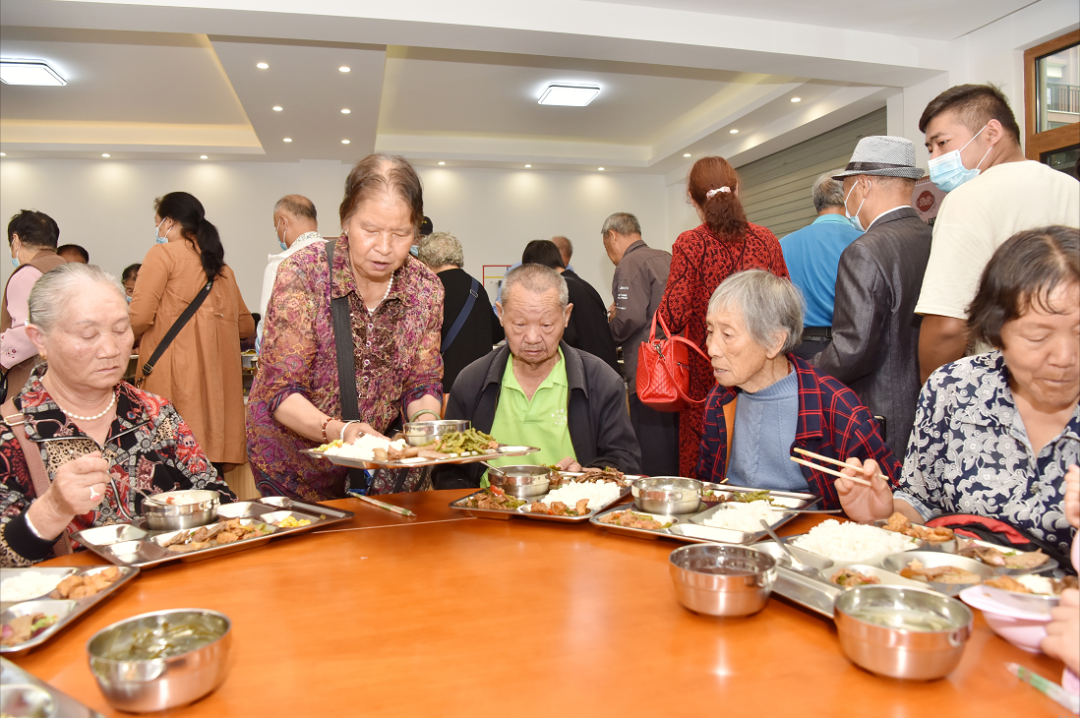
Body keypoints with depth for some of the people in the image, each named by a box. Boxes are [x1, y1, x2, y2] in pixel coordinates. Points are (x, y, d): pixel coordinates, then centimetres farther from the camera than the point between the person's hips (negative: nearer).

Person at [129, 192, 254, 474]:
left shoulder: (164, 253, 1)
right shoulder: (222, 268, 20)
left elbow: (139, 316, -9)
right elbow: (246, 326, 24)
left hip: (176, 378, -6)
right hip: (218, 382, 6)